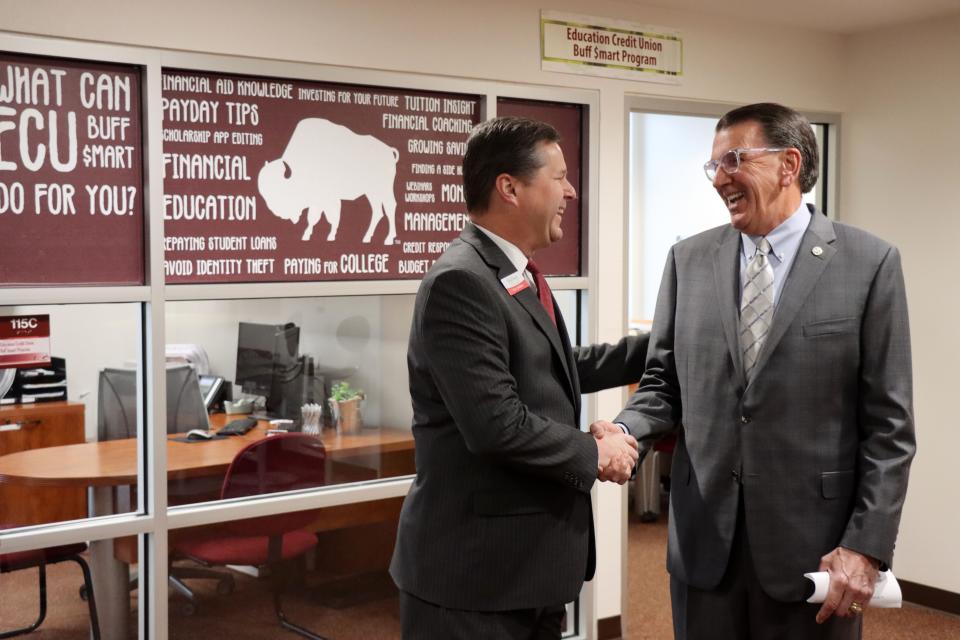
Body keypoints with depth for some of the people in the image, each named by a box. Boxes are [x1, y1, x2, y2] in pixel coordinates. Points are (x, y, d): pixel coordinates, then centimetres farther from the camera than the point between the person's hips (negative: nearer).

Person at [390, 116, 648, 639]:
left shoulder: (519, 275, 10)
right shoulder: (460, 282, -20)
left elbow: (559, 369, 21)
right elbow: (497, 423, -26)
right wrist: (595, 454, -13)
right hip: (476, 564, -9)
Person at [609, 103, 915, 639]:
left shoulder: (869, 263, -5)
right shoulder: (689, 259, 5)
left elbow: (888, 424, -6)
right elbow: (664, 383, 7)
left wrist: (867, 545, -10)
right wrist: (625, 432, -13)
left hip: (813, 538, -3)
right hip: (704, 536, 3)